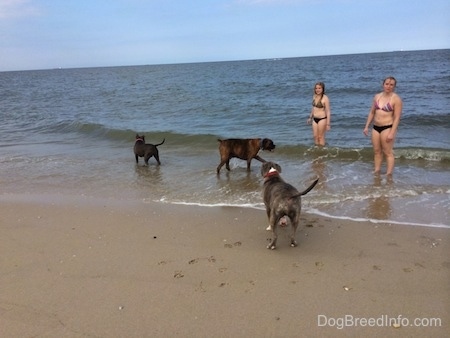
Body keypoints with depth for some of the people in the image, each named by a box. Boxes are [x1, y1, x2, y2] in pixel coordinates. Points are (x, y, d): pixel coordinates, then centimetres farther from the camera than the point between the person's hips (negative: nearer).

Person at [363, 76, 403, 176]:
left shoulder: (396, 99, -9)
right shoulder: (377, 96, 10)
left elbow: (397, 118, -13)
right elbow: (372, 112, 16)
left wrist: (392, 133, -20)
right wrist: (366, 126, 11)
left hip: (387, 128, -6)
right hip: (376, 127, 6)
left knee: (388, 152, -3)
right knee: (377, 151, 11)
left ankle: (389, 175, 2)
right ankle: (376, 172, 20)